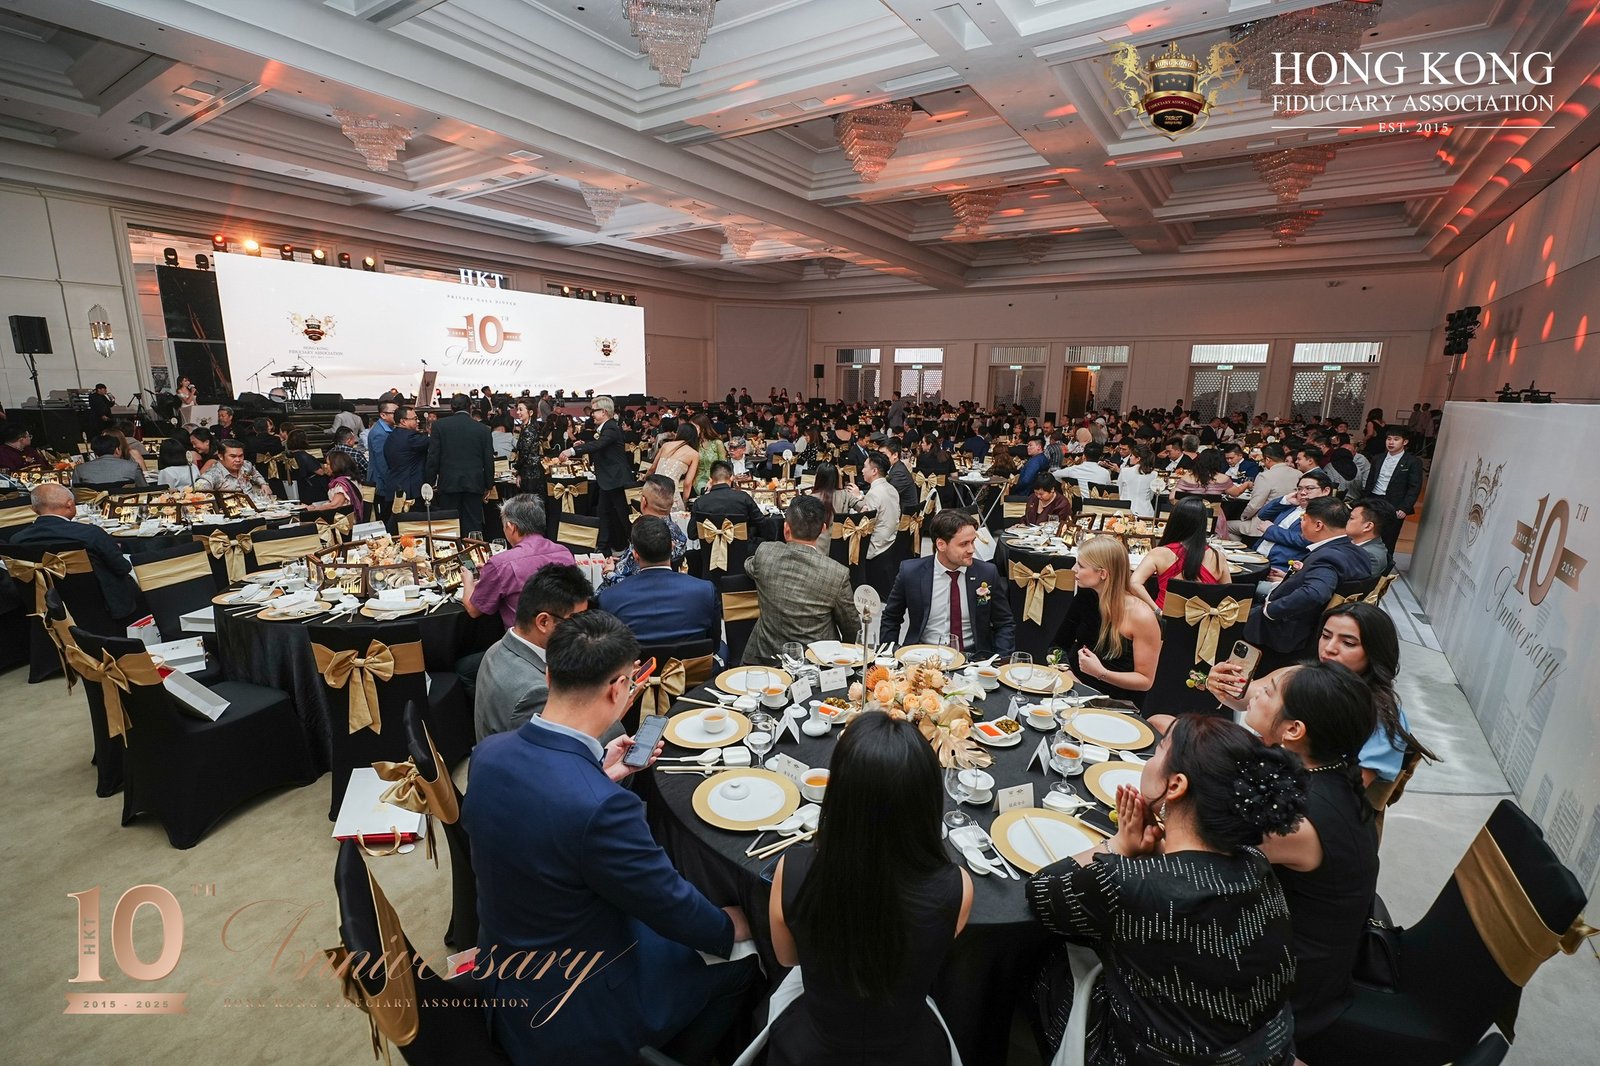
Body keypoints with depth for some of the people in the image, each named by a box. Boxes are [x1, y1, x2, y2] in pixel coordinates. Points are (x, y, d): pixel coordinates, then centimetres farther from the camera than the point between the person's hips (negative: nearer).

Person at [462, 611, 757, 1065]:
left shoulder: (489, 752, -15)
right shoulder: (603, 806, -38)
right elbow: (673, 904, -21)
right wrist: (728, 929, -3)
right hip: (573, 1016, -7)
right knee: (738, 959, 13)